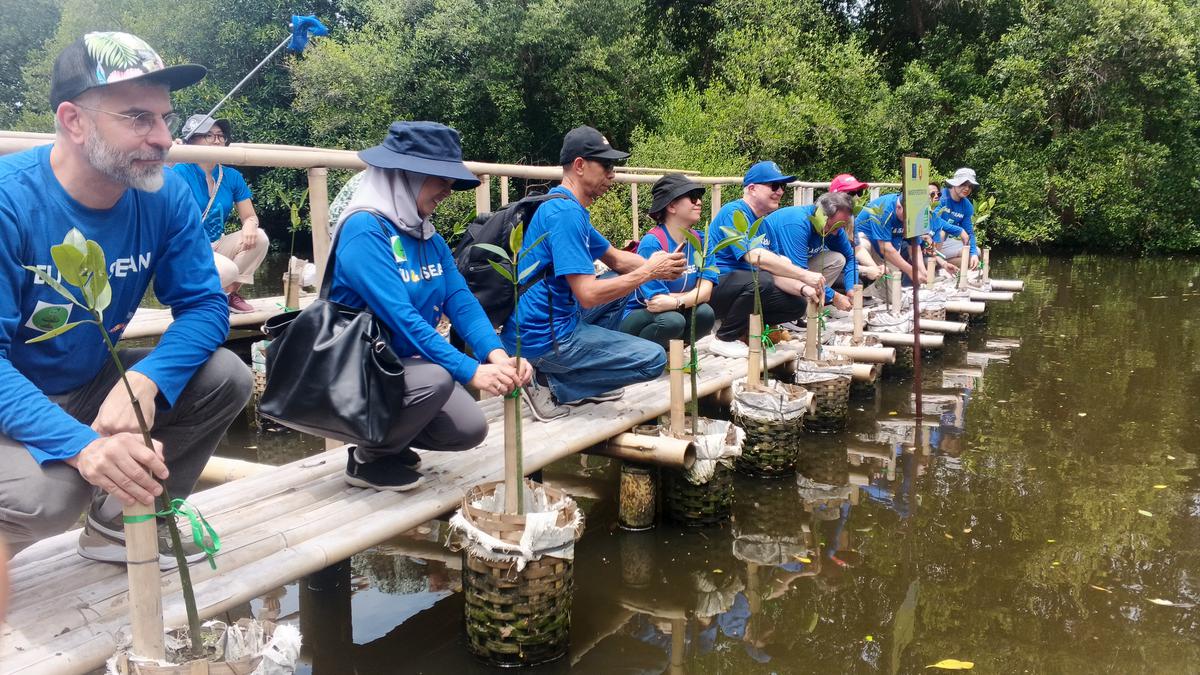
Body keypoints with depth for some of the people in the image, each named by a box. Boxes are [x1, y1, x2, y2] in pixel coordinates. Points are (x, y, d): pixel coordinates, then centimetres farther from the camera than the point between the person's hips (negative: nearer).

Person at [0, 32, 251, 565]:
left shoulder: (165, 194, -12)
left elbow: (204, 305, -10)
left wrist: (143, 380, -31)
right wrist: (83, 444, -43)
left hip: (94, 384, 5)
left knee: (226, 377, -14)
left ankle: (122, 518, 4)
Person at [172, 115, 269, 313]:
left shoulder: (232, 176, 4)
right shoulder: (182, 171, -11)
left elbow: (250, 216, 4)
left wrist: (249, 225, -20)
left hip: (217, 246, 6)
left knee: (259, 238, -19)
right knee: (227, 270, -34)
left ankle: (231, 293, -3)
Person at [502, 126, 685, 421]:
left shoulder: (569, 209, 13)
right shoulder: (566, 213, -21)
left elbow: (616, 258, 19)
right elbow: (588, 295, -25)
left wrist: (656, 266, -1)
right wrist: (648, 272, -15)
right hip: (543, 338, -10)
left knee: (620, 285, 25)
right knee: (654, 359, -7)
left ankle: (587, 370, 17)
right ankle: (551, 384, -5)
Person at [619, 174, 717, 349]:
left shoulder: (699, 241, 1)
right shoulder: (652, 243, -19)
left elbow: (706, 288, -11)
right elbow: (656, 299, -25)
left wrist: (676, 301, -30)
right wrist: (695, 295, -13)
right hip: (636, 316, -6)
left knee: (705, 313, -23)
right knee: (672, 320, -35)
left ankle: (668, 346, 4)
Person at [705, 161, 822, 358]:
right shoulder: (735, 212, -15)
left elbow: (776, 271, 6)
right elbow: (755, 256, -31)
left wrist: (802, 288, -13)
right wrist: (804, 275, -33)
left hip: (746, 290, 9)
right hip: (715, 288, -9)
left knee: (797, 304, -1)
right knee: (760, 281, -34)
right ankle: (724, 340, -15)